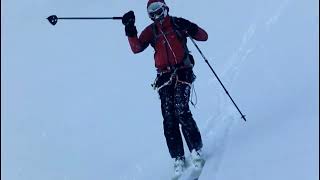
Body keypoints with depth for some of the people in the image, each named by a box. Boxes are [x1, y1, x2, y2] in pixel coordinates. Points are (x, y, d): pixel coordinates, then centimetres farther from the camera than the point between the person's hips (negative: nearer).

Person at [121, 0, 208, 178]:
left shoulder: (178, 23, 9)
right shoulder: (150, 31, 14)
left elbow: (203, 36, 7)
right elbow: (136, 48, 0)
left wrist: (190, 29, -12)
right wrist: (130, 30, -14)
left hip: (182, 72, -2)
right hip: (164, 77, 3)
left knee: (182, 113, -18)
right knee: (169, 119, -6)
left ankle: (196, 151, -7)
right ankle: (178, 159, -2)